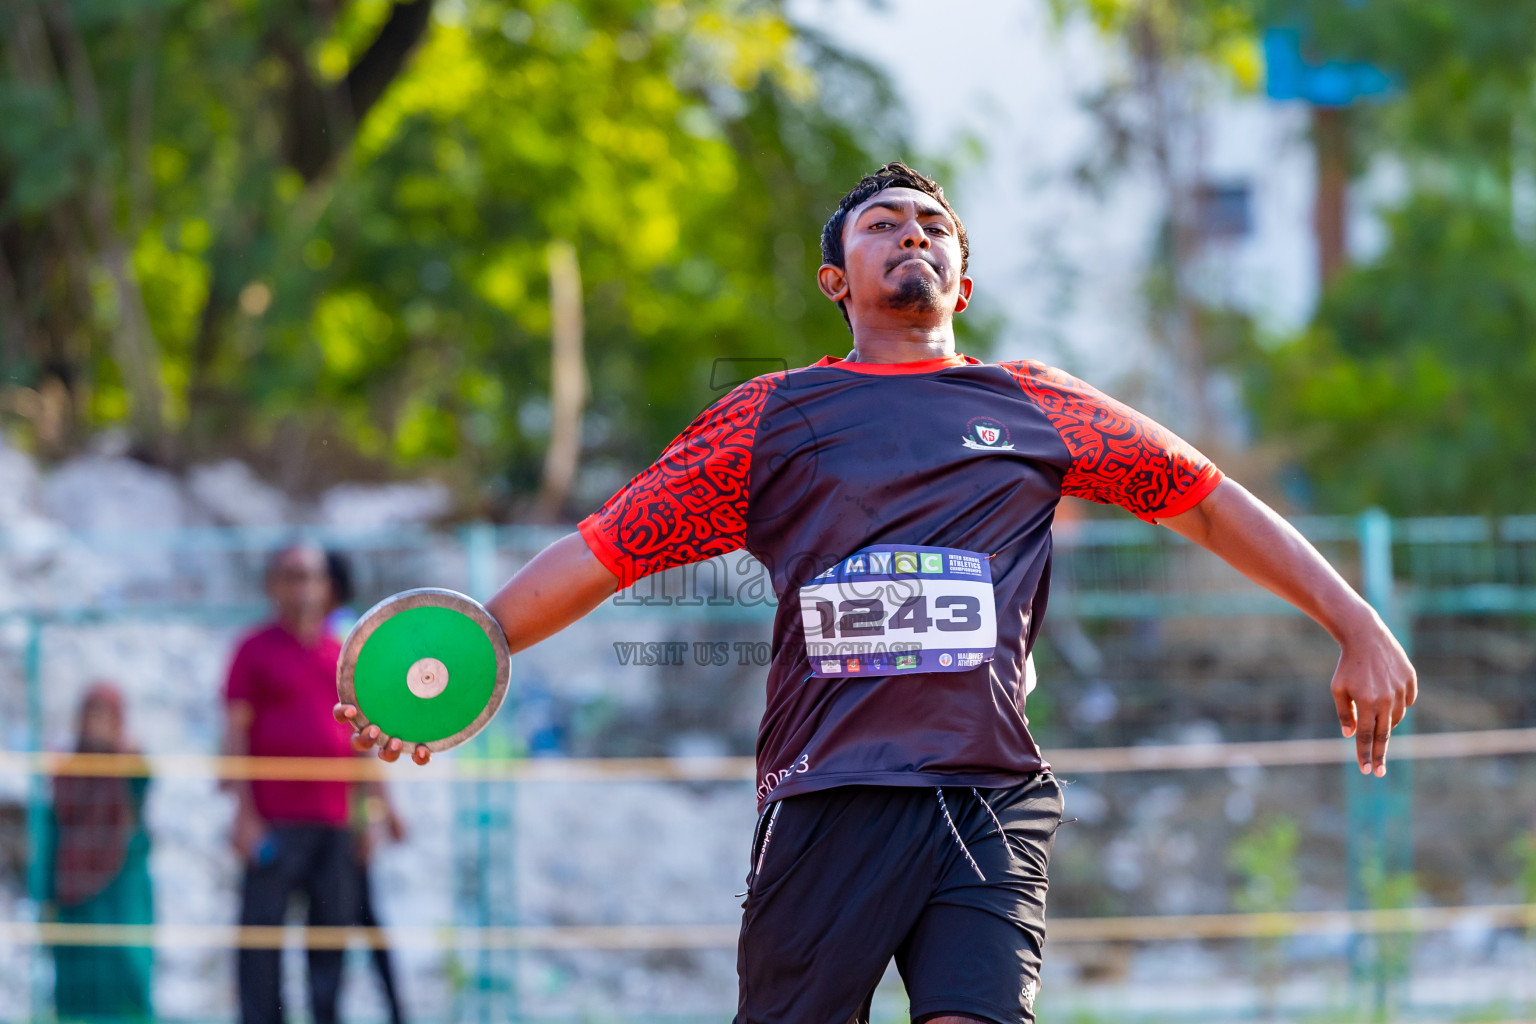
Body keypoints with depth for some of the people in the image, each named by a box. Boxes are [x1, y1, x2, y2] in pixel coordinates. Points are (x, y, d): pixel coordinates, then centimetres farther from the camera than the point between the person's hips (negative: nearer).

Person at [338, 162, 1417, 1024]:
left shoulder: (1038, 408, 16)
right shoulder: (769, 417, 14)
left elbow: (1211, 504, 21)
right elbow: (601, 550, 13)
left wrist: (1358, 627, 15)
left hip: (991, 804, 0)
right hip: (825, 801, 0)